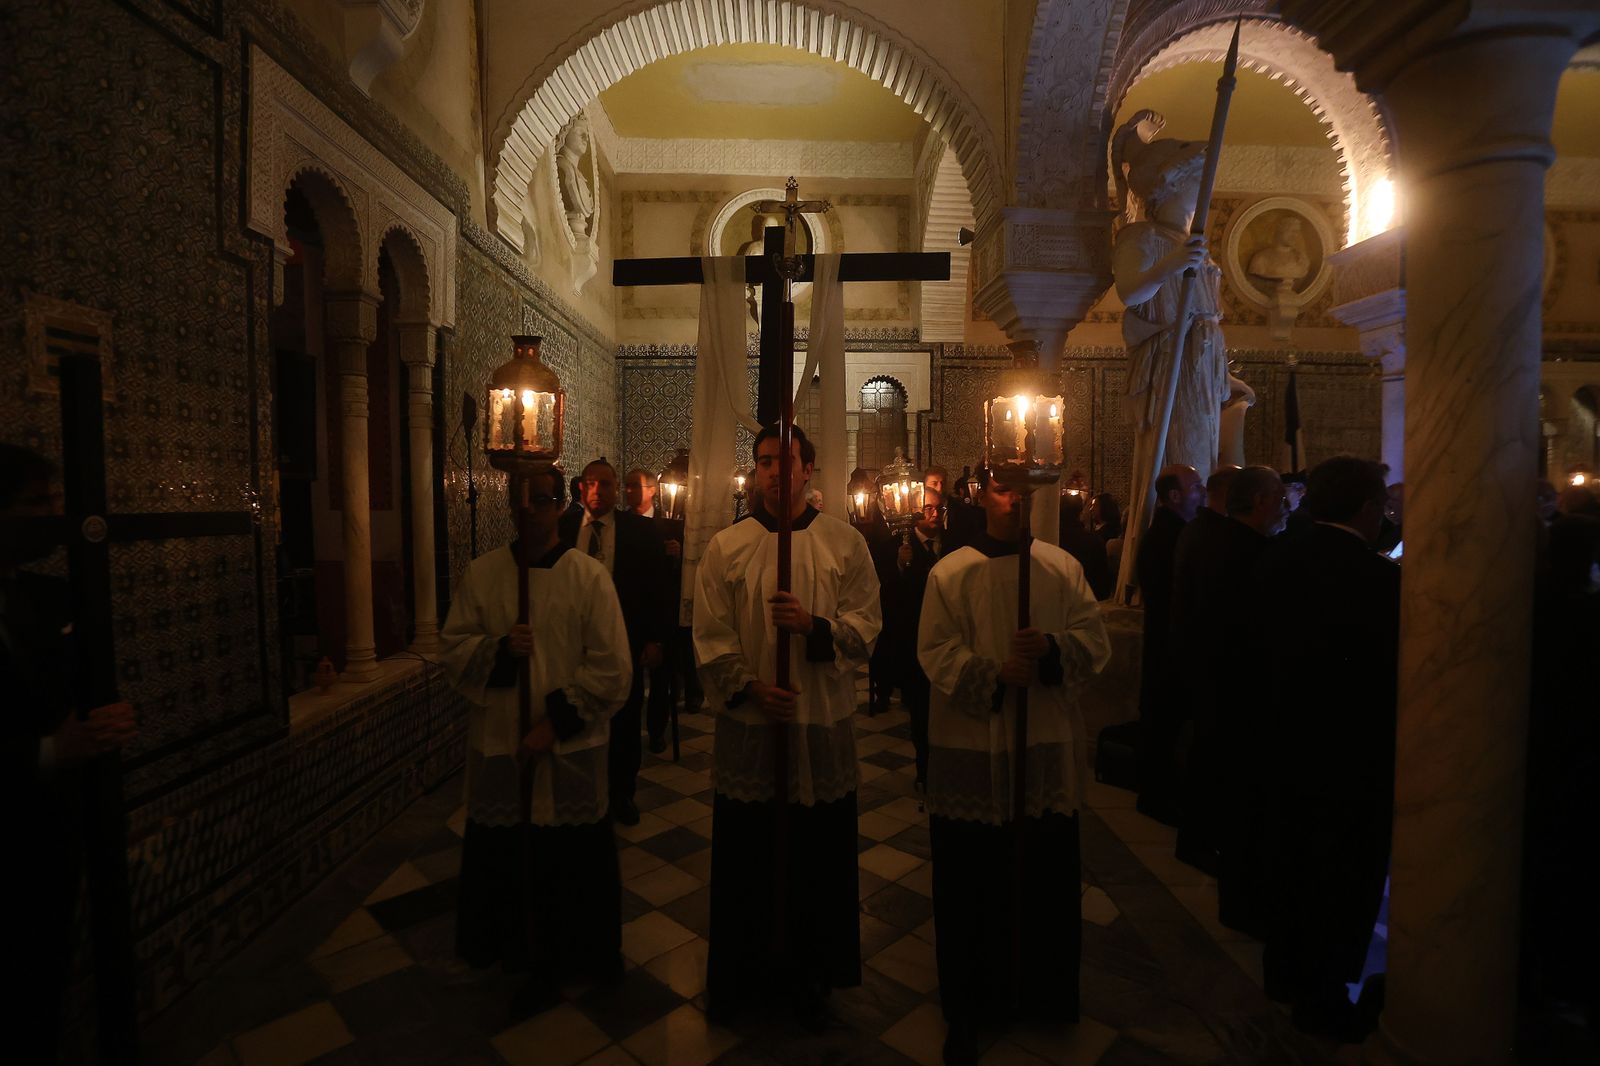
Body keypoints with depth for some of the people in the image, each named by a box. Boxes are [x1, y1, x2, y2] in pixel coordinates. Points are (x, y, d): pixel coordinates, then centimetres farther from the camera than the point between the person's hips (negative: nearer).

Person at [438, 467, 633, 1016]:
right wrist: (498, 648, -16)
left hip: (569, 752, -2)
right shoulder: (481, 573, 3)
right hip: (497, 748, 3)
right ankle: (511, 948, 39)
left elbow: (612, 669, -8)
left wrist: (555, 723, -13)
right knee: (502, 861, 12)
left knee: (567, 864, 7)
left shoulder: (589, 576, -7)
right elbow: (452, 648, 4)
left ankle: (551, 964, 31)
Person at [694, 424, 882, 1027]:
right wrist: (747, 686, -13)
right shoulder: (725, 547, 1)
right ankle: (742, 970, 36)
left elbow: (866, 626, -3)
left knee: (819, 854, 12)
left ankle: (811, 973, 35)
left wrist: (814, 625, -20)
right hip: (746, 724, 0)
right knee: (745, 856, 13)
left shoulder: (846, 544, 1)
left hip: (823, 727, 0)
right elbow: (710, 635, -1)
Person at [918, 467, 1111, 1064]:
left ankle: (1046, 996, 38)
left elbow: (1095, 641, 0)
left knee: (1047, 877, 14)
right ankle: (967, 1009, 30)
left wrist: (1052, 649, -19)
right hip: (970, 751, -2)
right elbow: (936, 652, -8)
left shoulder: (1063, 567, 4)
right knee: (971, 885, 9)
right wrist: (995, 674, -23)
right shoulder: (949, 573, -2)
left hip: (1049, 749, 2)